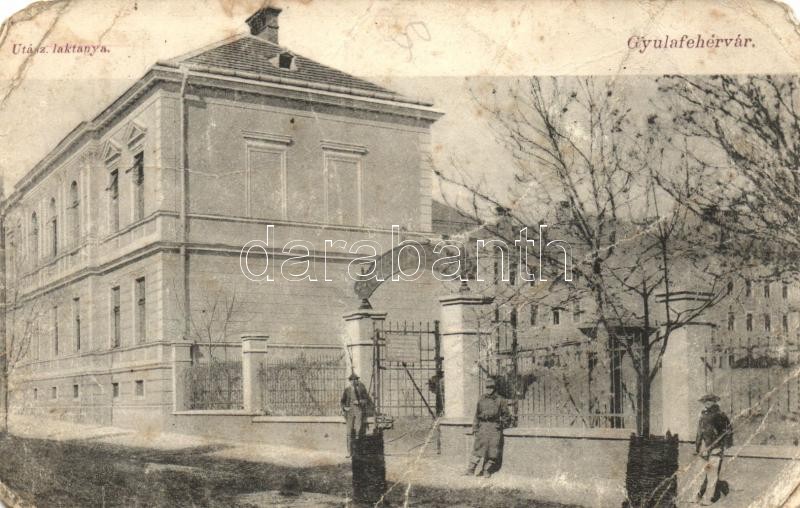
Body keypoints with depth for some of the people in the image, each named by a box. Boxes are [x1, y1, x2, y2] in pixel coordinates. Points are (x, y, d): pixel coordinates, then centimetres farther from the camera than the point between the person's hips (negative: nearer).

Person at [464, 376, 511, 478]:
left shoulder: (500, 400, 2)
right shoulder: (481, 400, 10)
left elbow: (506, 415, 7)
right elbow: (477, 414, 14)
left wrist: (502, 424, -4)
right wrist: (475, 427, 9)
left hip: (495, 428, -1)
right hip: (483, 426, 1)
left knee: (492, 450, -1)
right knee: (478, 448, -4)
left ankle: (486, 470, 9)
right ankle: (471, 469, -3)